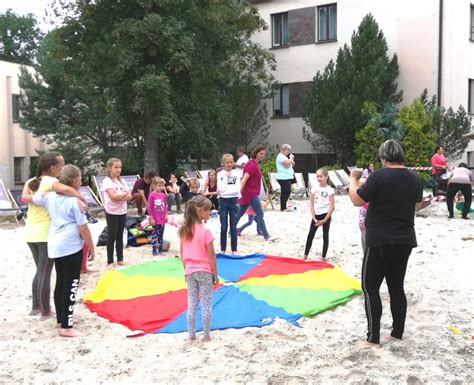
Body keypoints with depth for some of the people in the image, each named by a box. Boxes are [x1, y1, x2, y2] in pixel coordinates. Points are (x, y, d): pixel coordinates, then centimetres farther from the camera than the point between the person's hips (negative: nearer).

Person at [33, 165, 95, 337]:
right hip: (71, 247, -8)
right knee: (71, 286, -3)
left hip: (55, 246, 8)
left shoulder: (50, 196, 7)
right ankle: (66, 327, -2)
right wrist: (92, 247, -2)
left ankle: (61, 319, 30)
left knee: (60, 283, 19)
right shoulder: (75, 201, -13)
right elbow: (83, 228, -13)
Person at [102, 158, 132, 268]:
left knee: (120, 236, 12)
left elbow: (129, 196, 2)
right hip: (112, 212, -6)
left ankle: (120, 259, 20)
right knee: (112, 237, 0)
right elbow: (113, 197, -21)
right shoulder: (107, 181, -10)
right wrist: (125, 193, -8)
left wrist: (119, 197, -16)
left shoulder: (122, 181, 9)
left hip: (122, 212, 6)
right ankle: (110, 262, 8)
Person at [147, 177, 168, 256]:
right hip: (155, 219, -5)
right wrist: (151, 218, -12)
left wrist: (166, 214, 5)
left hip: (162, 218, 5)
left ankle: (160, 250, 21)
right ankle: (154, 250, 11)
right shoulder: (152, 195, -13)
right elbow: (149, 207, -11)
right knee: (155, 234, 3)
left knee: (161, 234, 12)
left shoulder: (163, 195, 3)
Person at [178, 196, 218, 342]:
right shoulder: (205, 231, -17)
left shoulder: (184, 230, -1)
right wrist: (215, 274, -5)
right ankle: (206, 335, 13)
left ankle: (191, 334, 18)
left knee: (191, 304, 12)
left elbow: (182, 253, 6)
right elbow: (211, 255, -14)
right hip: (204, 271, -5)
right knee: (206, 304, 6)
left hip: (190, 271, 5)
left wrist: (186, 270, 15)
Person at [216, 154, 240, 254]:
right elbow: (221, 189, -12)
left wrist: (226, 190, -12)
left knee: (233, 227, 4)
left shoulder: (236, 173, 3)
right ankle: (223, 249, 12)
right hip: (223, 201, -1)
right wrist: (226, 177, -11)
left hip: (233, 200, 1)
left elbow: (237, 189, -5)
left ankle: (234, 250, 10)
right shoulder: (220, 174, 0)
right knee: (224, 227, 3)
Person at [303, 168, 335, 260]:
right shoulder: (314, 188, 1)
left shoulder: (330, 190, -7)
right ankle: (305, 256, 13)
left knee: (325, 236, 5)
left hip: (326, 215, -3)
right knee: (310, 235, 4)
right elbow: (311, 204, 1)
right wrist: (314, 218, -6)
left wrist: (325, 220, -12)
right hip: (316, 215, 3)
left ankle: (323, 257, 12)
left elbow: (332, 207, -9)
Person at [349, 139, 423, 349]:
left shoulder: (380, 176, -17)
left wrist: (353, 179, 0)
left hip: (380, 242, -7)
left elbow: (357, 200, -14)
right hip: (405, 241, 7)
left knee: (370, 288, 1)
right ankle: (397, 334, 22)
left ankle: (373, 339, 1)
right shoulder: (415, 178, 6)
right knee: (397, 287, 15)